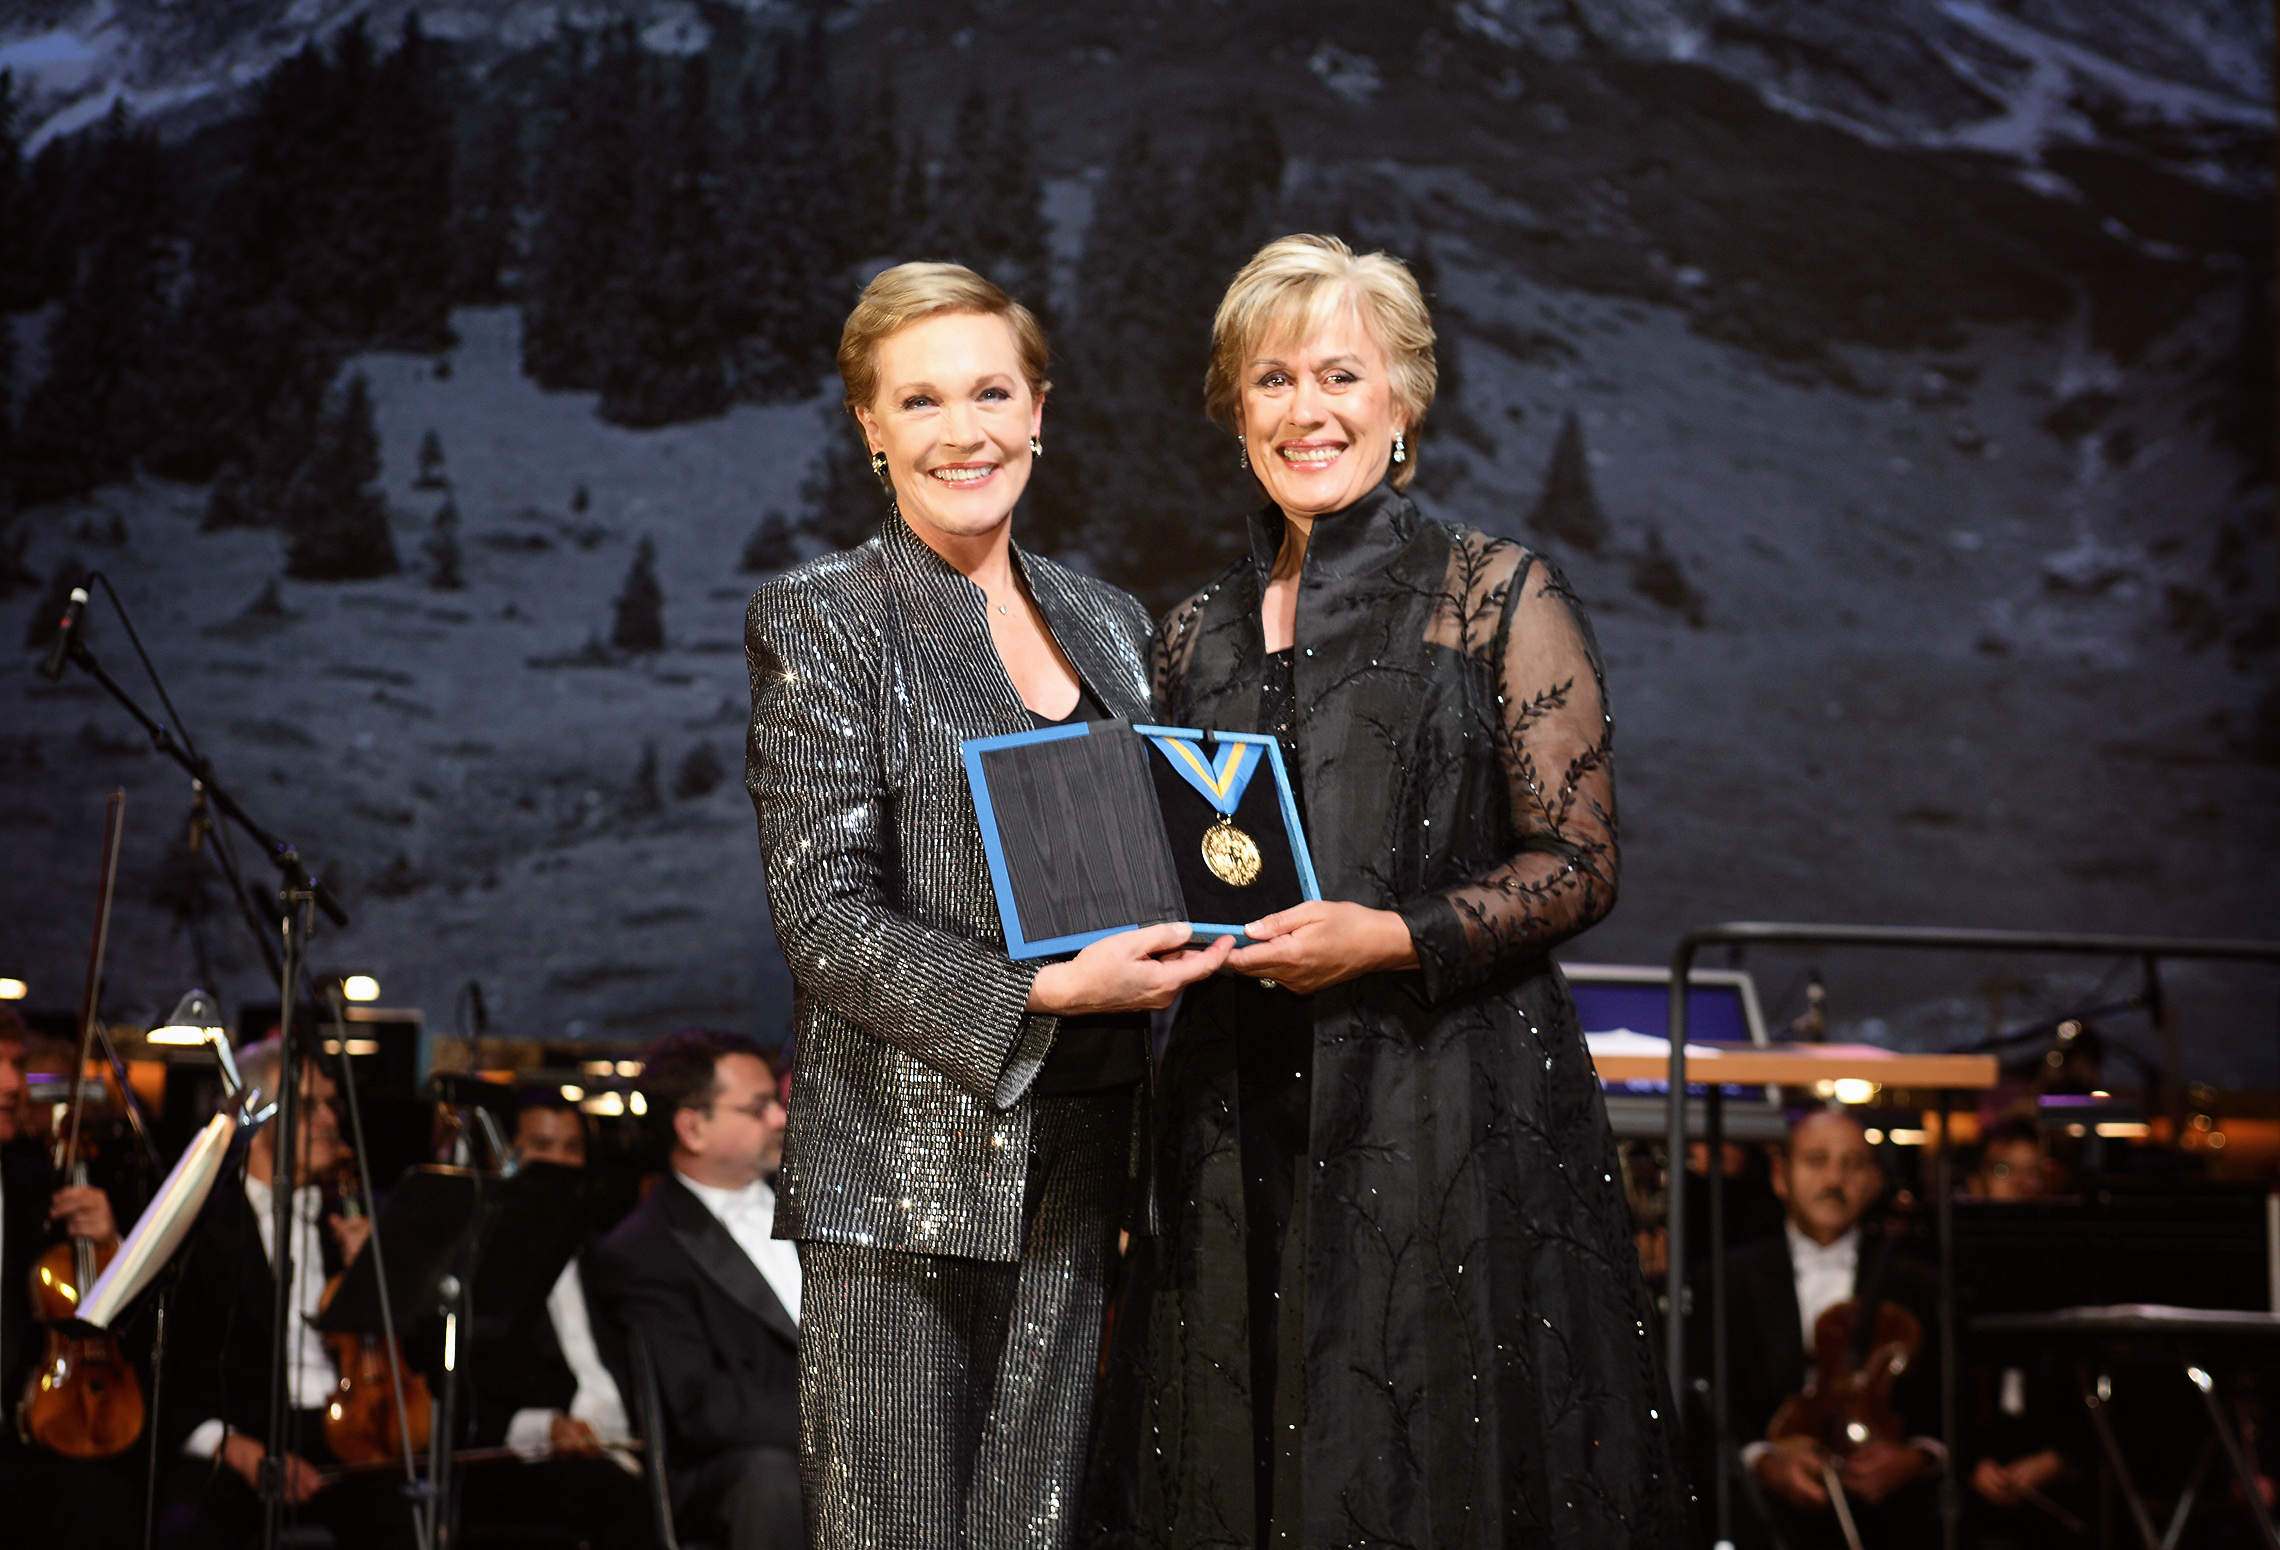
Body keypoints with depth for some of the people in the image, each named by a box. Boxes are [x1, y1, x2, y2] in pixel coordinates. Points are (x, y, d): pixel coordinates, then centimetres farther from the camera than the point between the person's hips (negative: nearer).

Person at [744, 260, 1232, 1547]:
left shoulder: (1108, 623, 15)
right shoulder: (820, 621, -2)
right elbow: (826, 920, -10)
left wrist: (1184, 943, -1)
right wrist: (1043, 993, -19)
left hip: (1077, 1168, 5)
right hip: (906, 1172, -5)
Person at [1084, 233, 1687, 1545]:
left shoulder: (1501, 597, 0)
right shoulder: (1198, 635, 13)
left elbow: (1579, 863, -5)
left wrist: (1394, 938, -17)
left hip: (1452, 1110, -4)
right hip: (1243, 1133, 4)